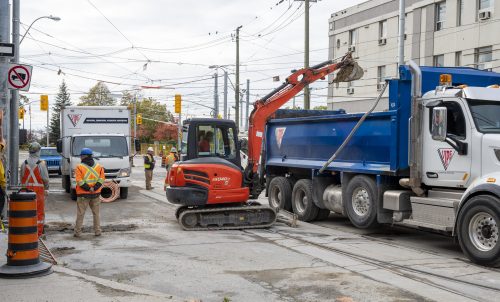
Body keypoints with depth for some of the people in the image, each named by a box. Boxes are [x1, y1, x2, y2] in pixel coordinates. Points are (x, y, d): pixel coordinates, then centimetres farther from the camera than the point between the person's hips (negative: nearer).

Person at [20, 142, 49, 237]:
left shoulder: (24, 163, 2)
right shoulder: (41, 164, -11)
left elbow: (21, 177, 7)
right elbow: (45, 178, -8)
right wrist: (46, 188, 7)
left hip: (26, 189, 4)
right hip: (38, 189, -4)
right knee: (39, 211, 4)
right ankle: (38, 232, 4)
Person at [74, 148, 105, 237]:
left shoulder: (79, 167, -7)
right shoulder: (99, 166, 6)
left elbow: (79, 181, -16)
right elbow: (102, 179, -3)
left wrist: (88, 188, -15)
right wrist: (94, 188, -11)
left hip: (83, 194, -3)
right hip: (96, 194, 4)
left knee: (80, 214, 5)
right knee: (96, 213, 13)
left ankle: (78, 232, 9)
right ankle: (97, 231, 14)